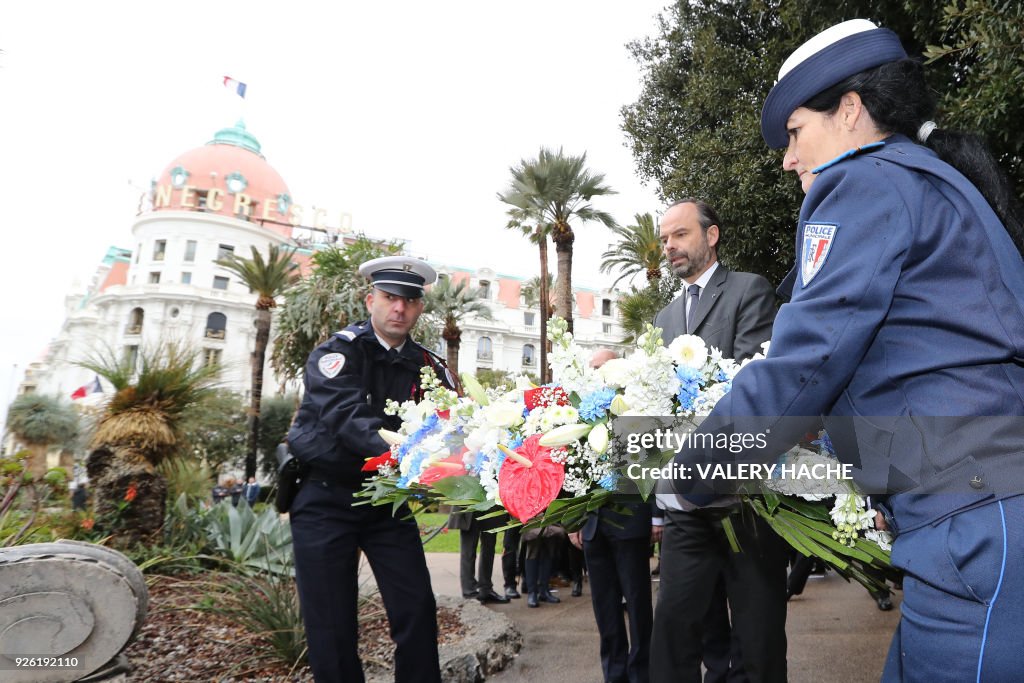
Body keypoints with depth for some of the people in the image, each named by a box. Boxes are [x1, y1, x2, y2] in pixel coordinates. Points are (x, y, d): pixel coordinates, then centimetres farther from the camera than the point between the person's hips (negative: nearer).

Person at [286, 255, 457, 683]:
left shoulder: (427, 367, 3)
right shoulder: (338, 351, -11)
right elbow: (345, 416, -29)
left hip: (388, 499, 4)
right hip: (325, 499, -3)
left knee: (417, 610, 1)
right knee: (332, 627, 2)